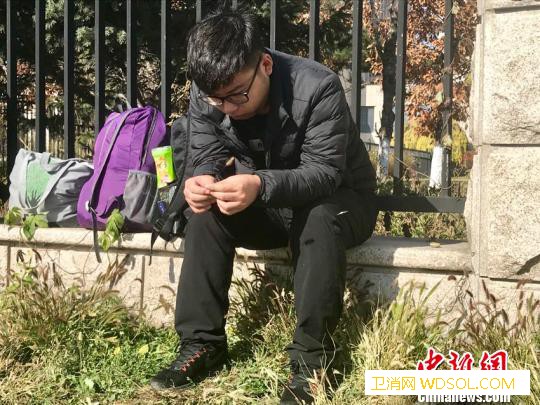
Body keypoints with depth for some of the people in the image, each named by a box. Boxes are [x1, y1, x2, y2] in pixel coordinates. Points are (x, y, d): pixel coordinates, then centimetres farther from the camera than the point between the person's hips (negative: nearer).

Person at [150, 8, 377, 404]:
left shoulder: (318, 87, -30)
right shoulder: (206, 95, -15)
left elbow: (324, 173, -32)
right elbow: (207, 157, -9)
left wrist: (261, 185, -50)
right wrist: (203, 179, -36)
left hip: (339, 198, -4)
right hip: (266, 206, 5)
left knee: (320, 221, -37)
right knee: (205, 215, -21)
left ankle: (311, 360, -28)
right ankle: (201, 343, -14)